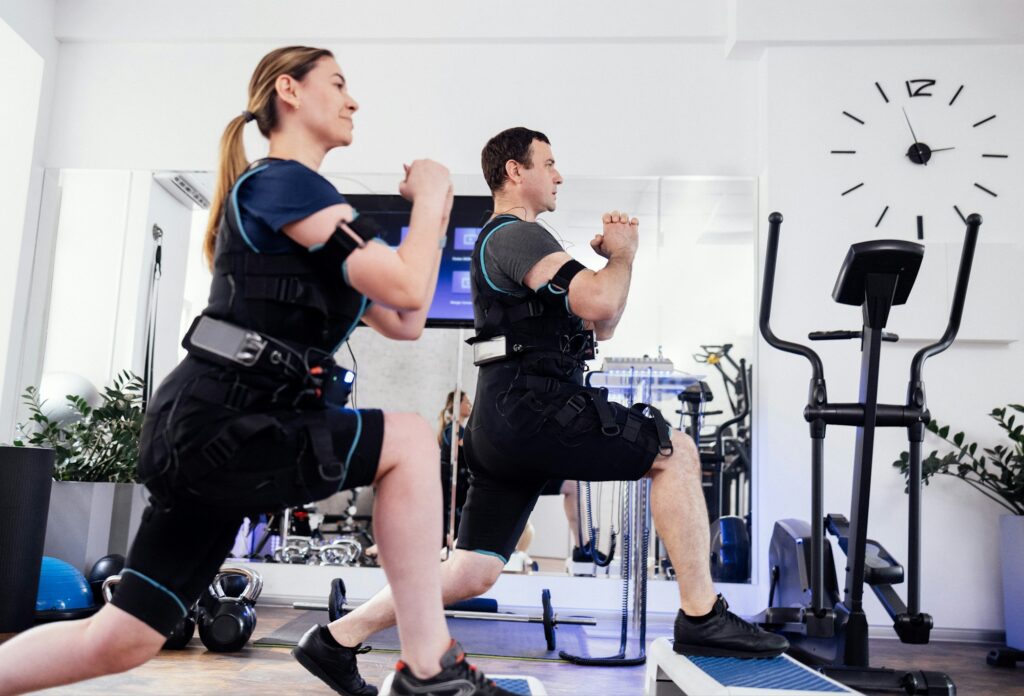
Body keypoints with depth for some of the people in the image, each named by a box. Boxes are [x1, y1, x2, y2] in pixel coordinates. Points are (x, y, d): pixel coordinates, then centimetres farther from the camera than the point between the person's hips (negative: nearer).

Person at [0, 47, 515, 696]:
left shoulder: (297, 212, 24)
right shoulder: (283, 181, -7)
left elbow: (402, 322, 20)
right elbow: (407, 288, -17)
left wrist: (434, 216, 17)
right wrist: (428, 196, 0)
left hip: (202, 434, 10)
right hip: (215, 427, -10)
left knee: (120, 643, 13)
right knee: (410, 440, -10)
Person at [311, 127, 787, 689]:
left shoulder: (506, 240, 29)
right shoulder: (515, 234, -3)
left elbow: (601, 327, 30)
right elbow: (597, 302, -20)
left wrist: (611, 257, 17)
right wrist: (623, 254, 0)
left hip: (500, 427, 10)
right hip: (531, 409, -10)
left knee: (470, 574, 8)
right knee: (676, 452, -5)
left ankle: (337, 635, 11)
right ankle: (700, 617, -5)